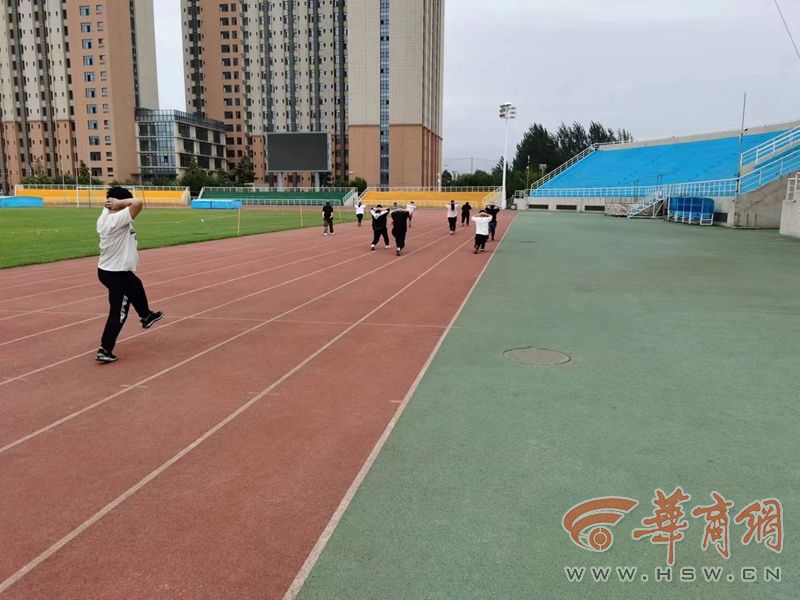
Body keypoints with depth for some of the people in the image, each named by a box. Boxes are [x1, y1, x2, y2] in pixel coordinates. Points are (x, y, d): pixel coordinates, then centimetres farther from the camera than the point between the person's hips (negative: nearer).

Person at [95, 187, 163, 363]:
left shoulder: (104, 218, 1)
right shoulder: (118, 219, -23)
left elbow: (107, 206, 22)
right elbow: (138, 203, -34)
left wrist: (111, 203, 0)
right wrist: (119, 202, -22)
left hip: (107, 270, 10)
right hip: (117, 274, -10)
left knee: (136, 286, 34)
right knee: (118, 313, 0)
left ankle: (146, 316, 55)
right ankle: (105, 350, 4)